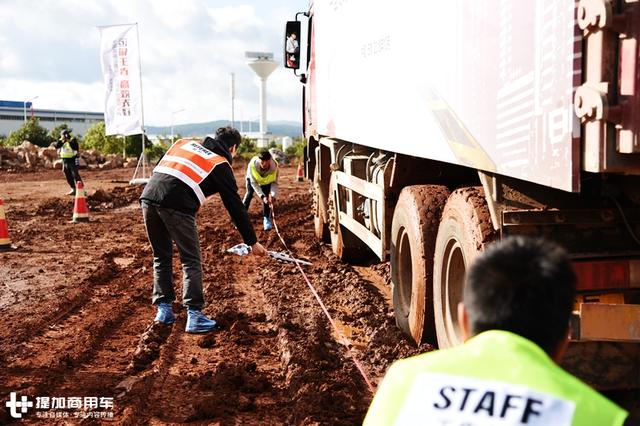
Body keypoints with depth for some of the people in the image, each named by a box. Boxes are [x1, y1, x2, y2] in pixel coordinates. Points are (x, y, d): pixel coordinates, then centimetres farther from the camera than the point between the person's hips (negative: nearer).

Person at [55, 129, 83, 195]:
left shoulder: (73, 140, -7)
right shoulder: (61, 141, 8)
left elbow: (75, 148, -22)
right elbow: (56, 146, -8)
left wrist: (69, 141, -25)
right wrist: (61, 140, -15)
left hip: (73, 160, -6)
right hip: (65, 161, 6)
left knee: (75, 175, -13)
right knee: (68, 177, 9)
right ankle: (73, 189, 18)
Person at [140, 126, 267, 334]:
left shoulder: (184, 143, 27)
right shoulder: (220, 165, 12)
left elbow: (159, 168, 23)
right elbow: (235, 206, 14)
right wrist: (252, 241, 20)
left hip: (148, 196, 6)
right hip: (175, 205, -5)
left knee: (161, 258, 19)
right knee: (191, 261, 7)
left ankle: (164, 309, 22)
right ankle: (194, 315, 4)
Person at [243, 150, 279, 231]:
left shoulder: (274, 165, -38)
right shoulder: (252, 164, -42)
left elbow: (274, 182, -24)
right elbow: (253, 183, -31)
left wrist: (272, 195, -38)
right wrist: (262, 196, -39)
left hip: (267, 180, 1)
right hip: (252, 178, -1)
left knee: (267, 196, -11)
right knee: (249, 194, -8)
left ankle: (266, 219, 2)